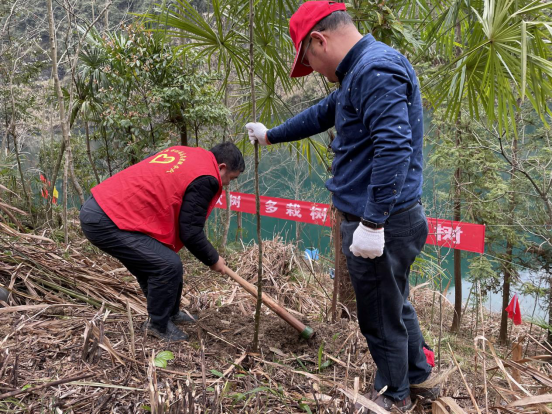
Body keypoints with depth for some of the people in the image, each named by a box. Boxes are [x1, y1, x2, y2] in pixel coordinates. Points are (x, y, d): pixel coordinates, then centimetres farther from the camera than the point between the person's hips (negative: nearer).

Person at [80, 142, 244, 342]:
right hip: (107, 223, -10)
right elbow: (190, 232, -10)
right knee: (169, 266, -8)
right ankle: (158, 325, 11)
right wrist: (213, 260, 7)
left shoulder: (183, 153, 15)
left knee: (154, 261, 20)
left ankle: (171, 313, 36)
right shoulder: (205, 178, -12)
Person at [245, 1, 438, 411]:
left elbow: (395, 146, -29)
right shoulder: (359, 72, 15)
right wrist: (271, 136, 39)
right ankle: (419, 377, 44)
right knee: (396, 304, 25)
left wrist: (373, 223, -28)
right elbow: (320, 115, 28)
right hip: (380, 219, 10)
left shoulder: (375, 68, -19)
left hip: (380, 225, -10)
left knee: (381, 317, 10)